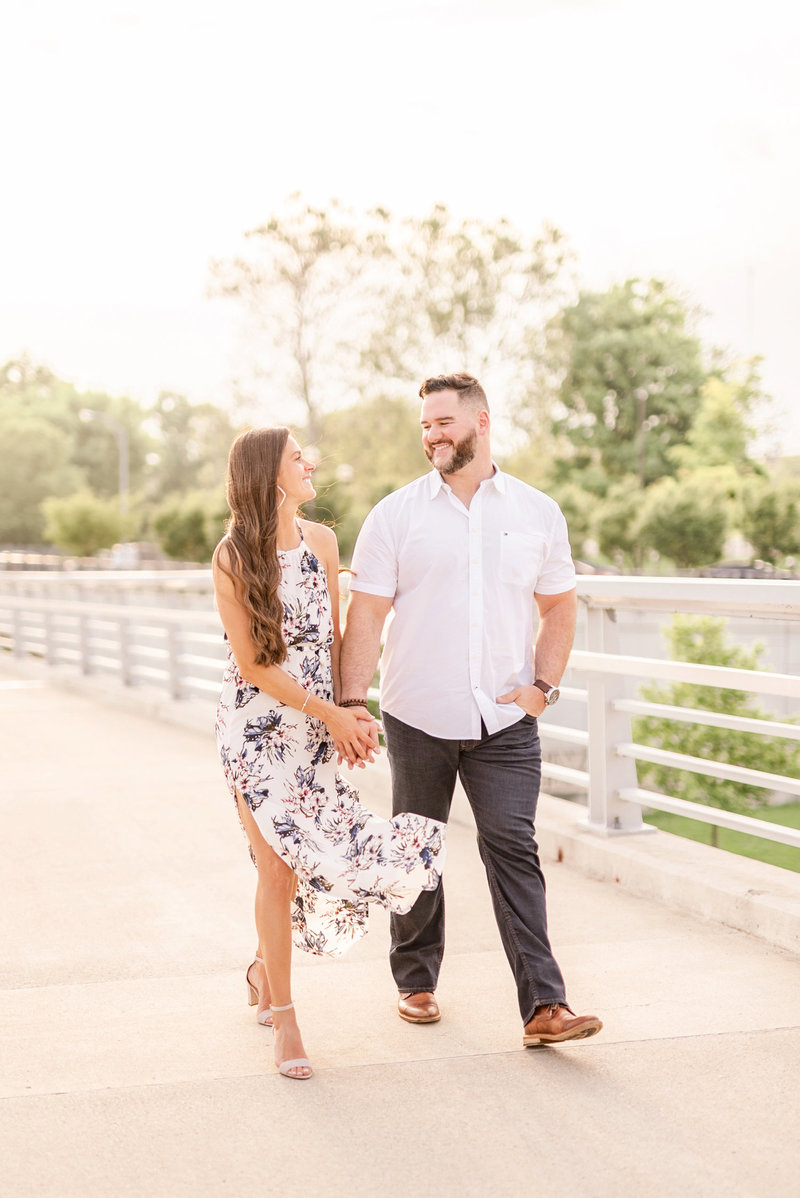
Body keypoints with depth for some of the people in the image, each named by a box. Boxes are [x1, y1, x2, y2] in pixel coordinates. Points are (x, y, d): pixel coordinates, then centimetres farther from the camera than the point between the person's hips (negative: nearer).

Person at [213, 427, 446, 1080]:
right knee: (279, 866, -6)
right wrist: (332, 714, -11)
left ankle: (266, 967, 32)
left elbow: (334, 638, 11)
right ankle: (284, 1016, 9)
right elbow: (254, 665, -11)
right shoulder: (233, 557, -10)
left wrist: (348, 714, 1)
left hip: (320, 727, 5)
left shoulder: (321, 540, 5)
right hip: (257, 726, -5)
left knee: (316, 858, 4)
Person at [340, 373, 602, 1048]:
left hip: (506, 720, 0)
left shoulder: (537, 513, 6)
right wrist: (352, 704, -11)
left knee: (513, 848, -7)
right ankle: (416, 981, 27)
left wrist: (542, 686, -1)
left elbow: (560, 607, 13)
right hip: (417, 715, 0)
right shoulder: (396, 515, 1)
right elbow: (366, 614, -2)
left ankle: (544, 1005, -7)